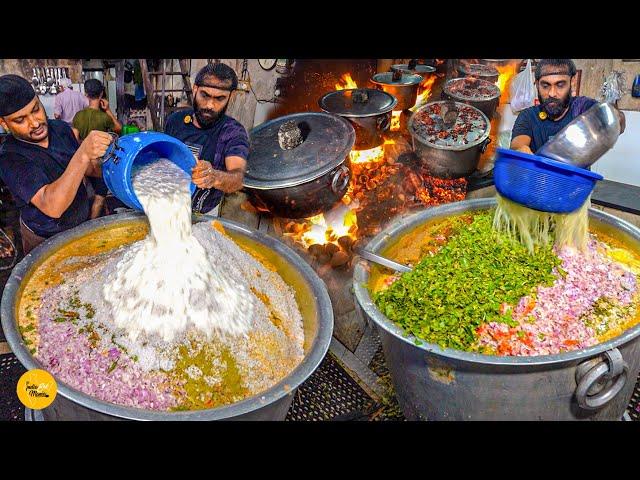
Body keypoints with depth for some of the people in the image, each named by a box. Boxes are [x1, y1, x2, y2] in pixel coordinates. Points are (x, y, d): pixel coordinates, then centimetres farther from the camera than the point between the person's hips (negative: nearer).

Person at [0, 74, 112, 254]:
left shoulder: (61, 128, -8)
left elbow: (86, 168, 8)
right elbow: (52, 207, -41)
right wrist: (83, 154, -50)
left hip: (83, 222, 6)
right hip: (45, 240, -5)